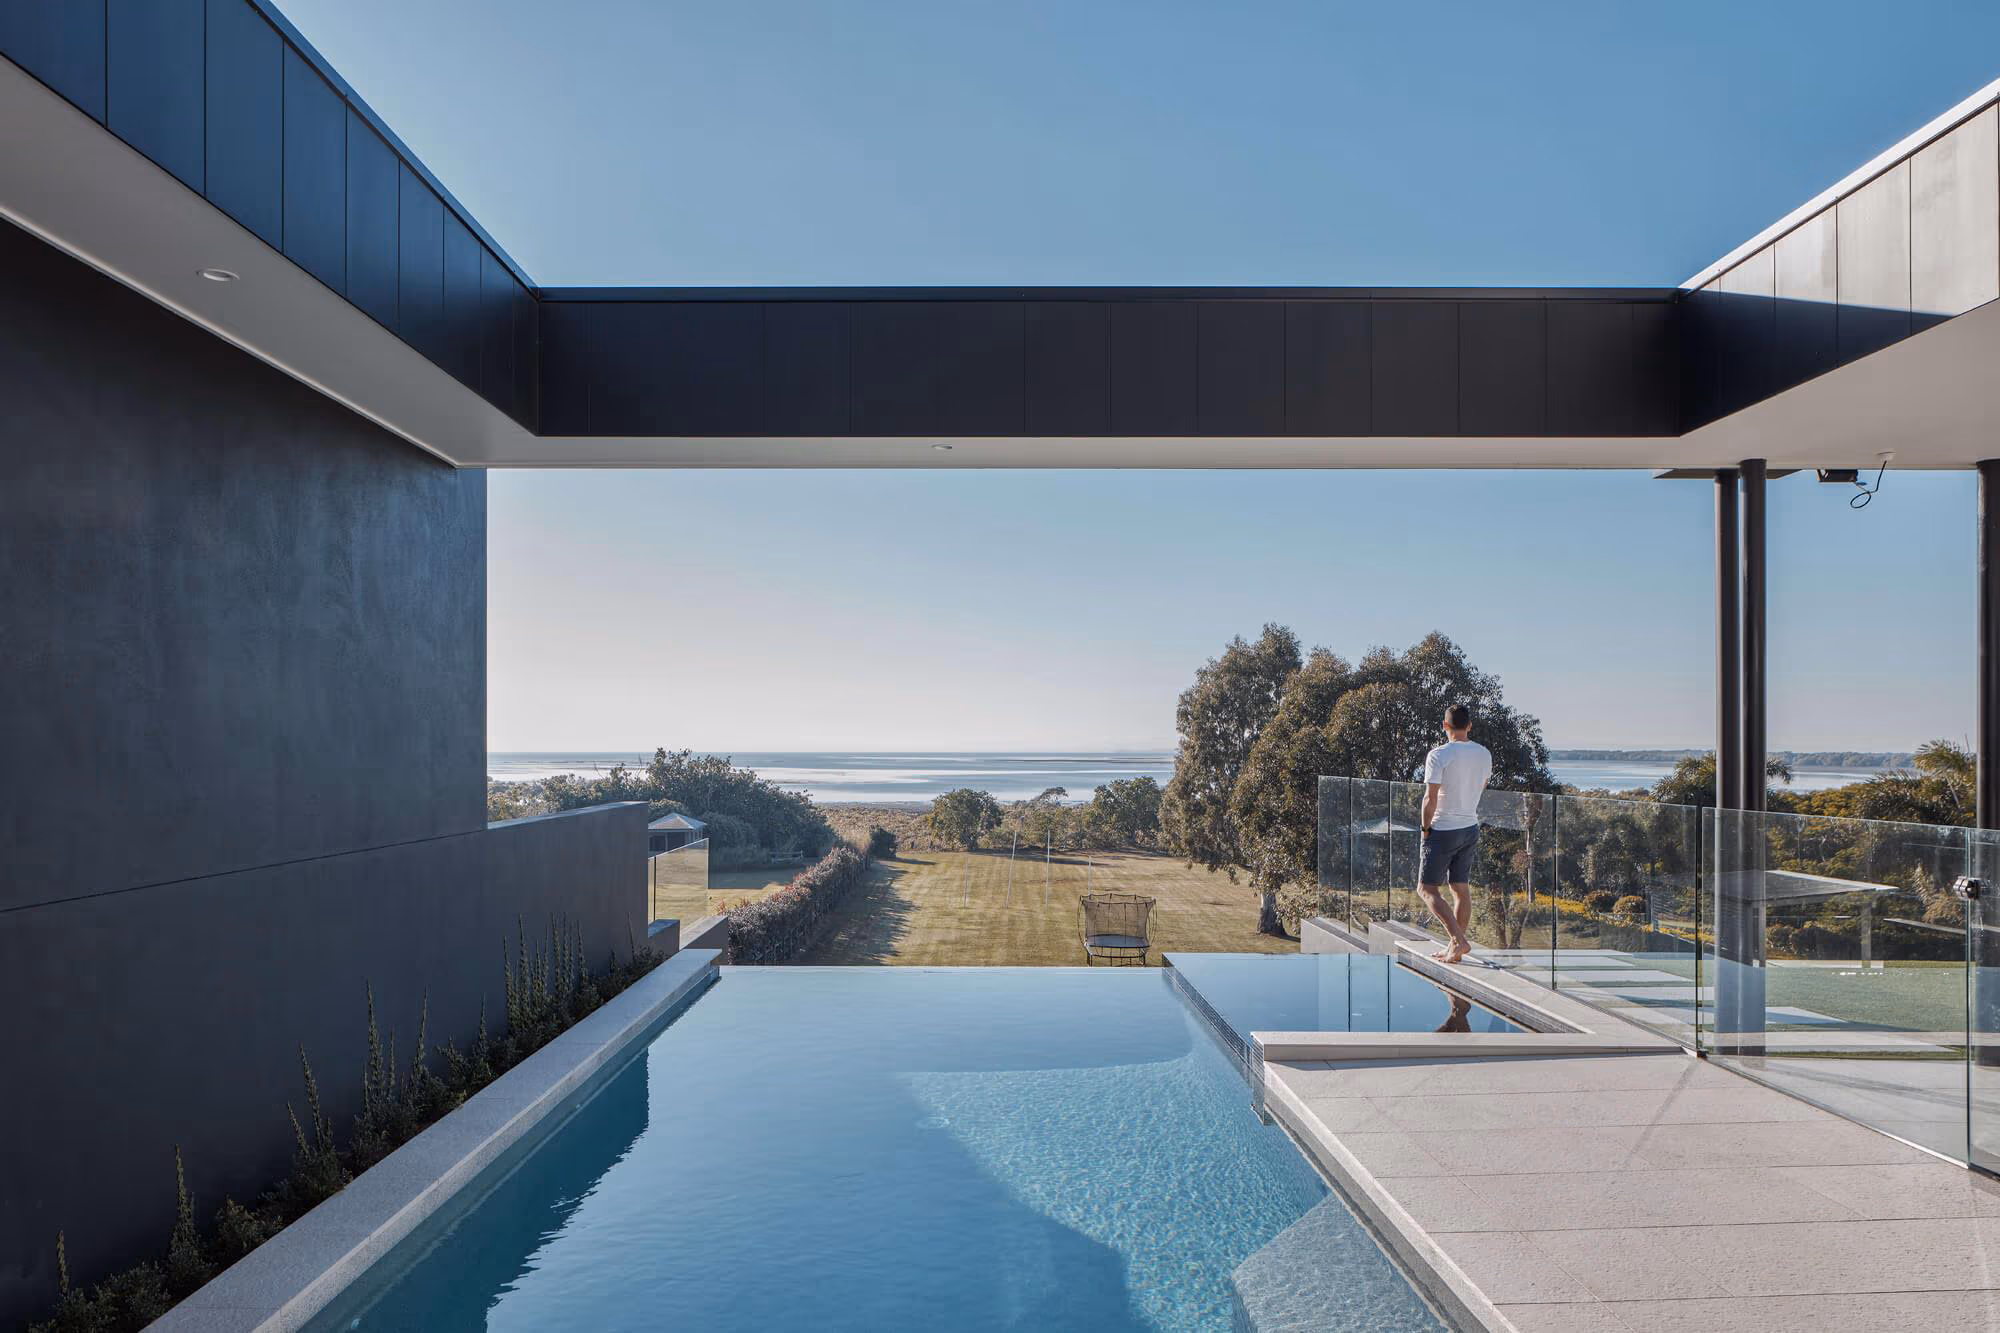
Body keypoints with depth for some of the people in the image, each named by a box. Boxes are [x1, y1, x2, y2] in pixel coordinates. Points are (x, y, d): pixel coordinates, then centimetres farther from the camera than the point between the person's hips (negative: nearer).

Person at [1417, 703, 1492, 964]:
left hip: (1443, 831, -7)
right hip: (1470, 829, 7)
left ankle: (1459, 939, -11)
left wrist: (1425, 828, -7)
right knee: (1461, 889, 12)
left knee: (1427, 889, 2)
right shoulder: (1484, 754, 2)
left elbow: (1430, 798, -19)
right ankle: (1455, 948, 19)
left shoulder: (1439, 755, -17)